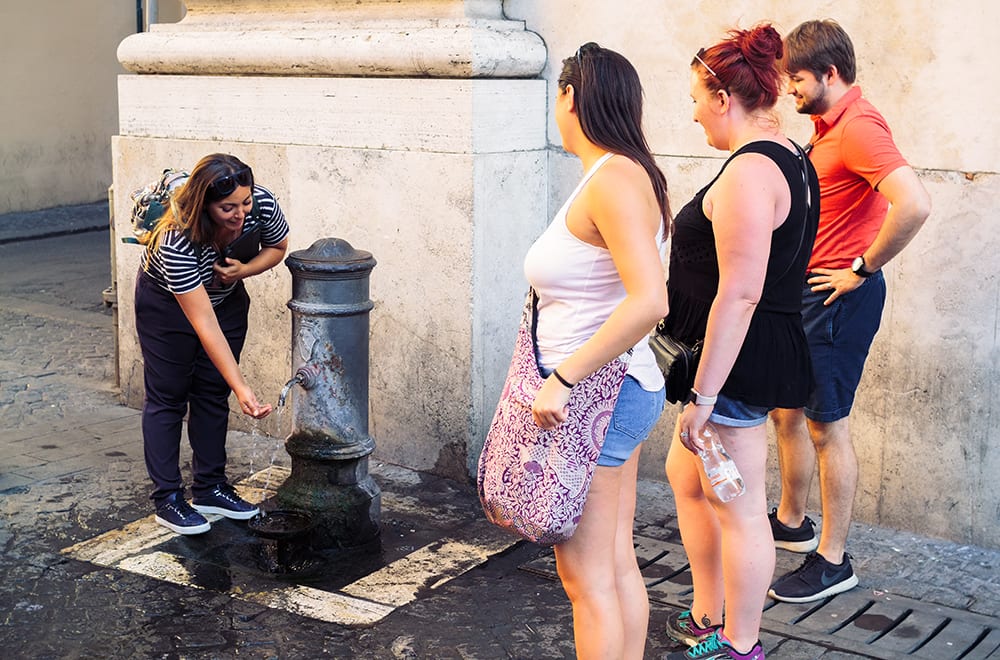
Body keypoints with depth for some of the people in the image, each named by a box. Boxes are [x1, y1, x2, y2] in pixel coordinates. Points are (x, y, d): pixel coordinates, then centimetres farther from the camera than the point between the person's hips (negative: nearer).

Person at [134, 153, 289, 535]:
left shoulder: (262, 204, -28)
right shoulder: (175, 241, -41)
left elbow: (277, 247, -4)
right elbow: (204, 324, -41)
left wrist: (244, 270, -26)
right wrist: (241, 388, -43)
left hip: (227, 297, 5)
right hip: (167, 301, -5)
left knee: (213, 392, 8)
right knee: (168, 396, -2)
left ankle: (210, 488, 18)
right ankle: (167, 499, 5)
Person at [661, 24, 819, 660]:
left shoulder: (748, 172, -21)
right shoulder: (791, 160, 12)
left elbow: (739, 294, -26)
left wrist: (703, 395, -24)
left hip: (737, 361, -11)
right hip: (769, 351, 11)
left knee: (737, 508, 3)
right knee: (686, 475, 23)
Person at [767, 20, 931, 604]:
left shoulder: (858, 126, -19)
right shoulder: (830, 126, 12)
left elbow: (914, 205, -32)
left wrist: (860, 270, -22)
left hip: (839, 297, -10)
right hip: (806, 292, 10)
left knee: (826, 424, -2)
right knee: (787, 410, 19)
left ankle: (833, 561, 11)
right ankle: (792, 522, 37)